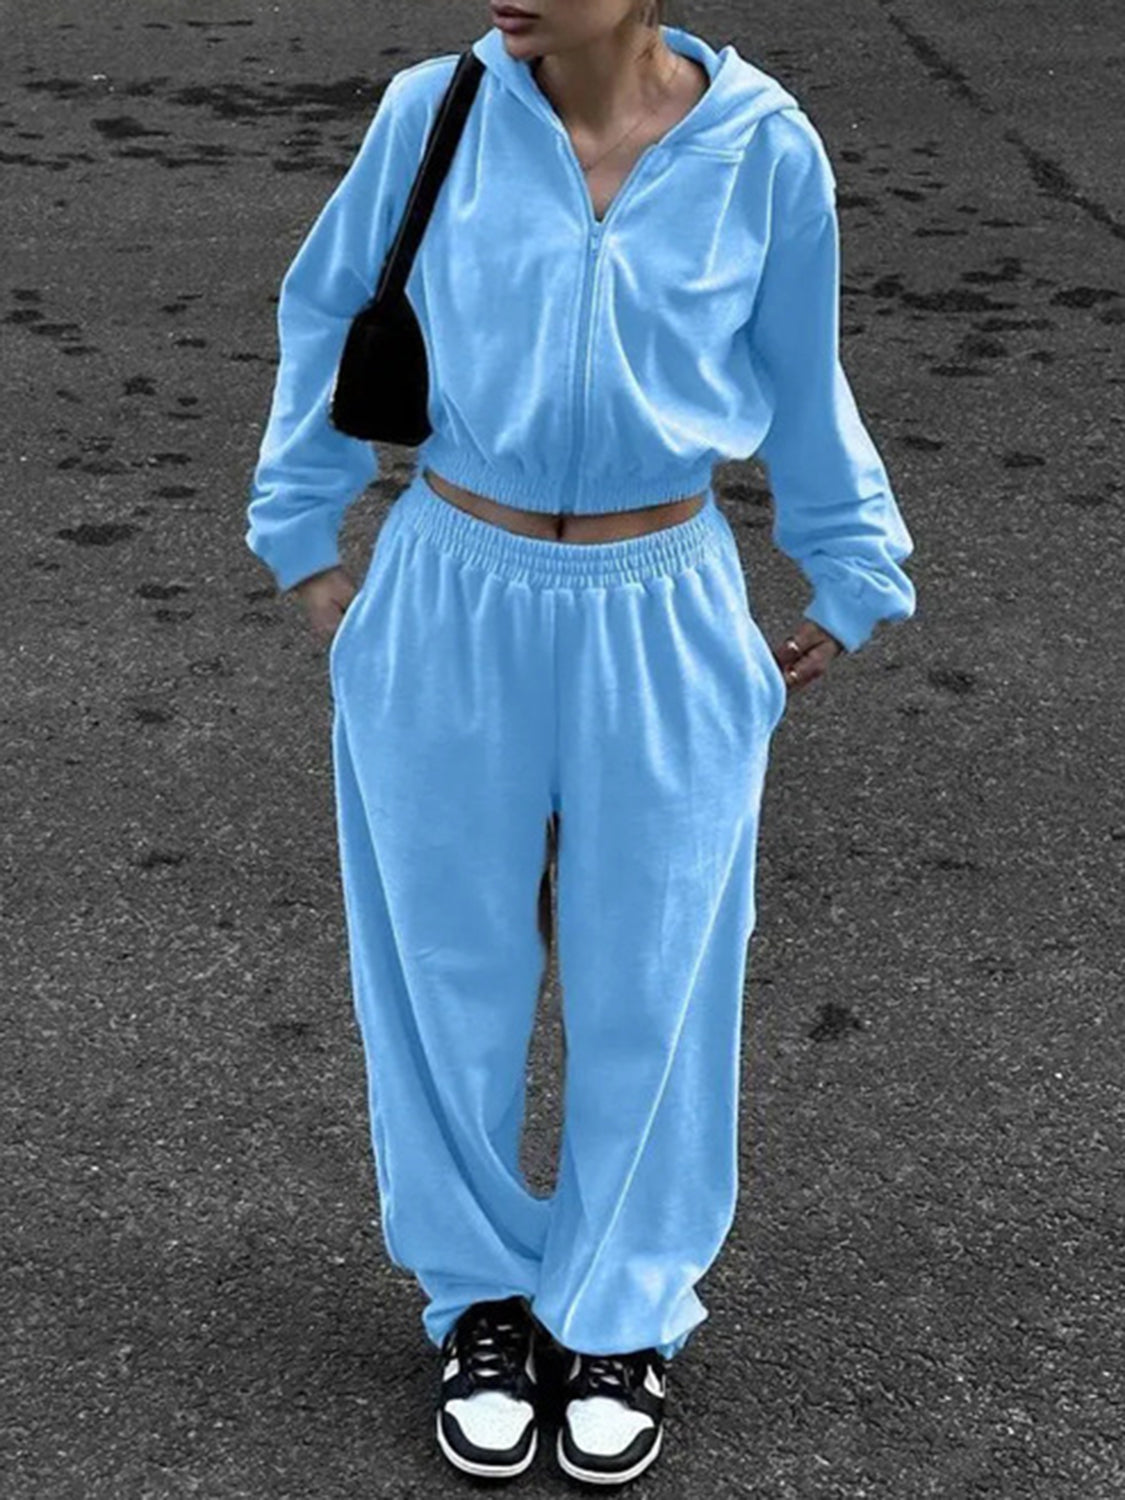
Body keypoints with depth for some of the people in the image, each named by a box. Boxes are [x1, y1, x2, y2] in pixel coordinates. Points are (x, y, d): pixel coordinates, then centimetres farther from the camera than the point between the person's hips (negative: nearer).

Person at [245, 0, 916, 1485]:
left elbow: (800, 383, 6)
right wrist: (305, 539, 11)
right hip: (450, 617, 1)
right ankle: (482, 1292, 36)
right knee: (456, 973, 13)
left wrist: (848, 583, 14)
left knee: (646, 983, 12)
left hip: (661, 634, 0)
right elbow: (329, 315, 6)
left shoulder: (763, 150, -9)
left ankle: (623, 1308, 36)